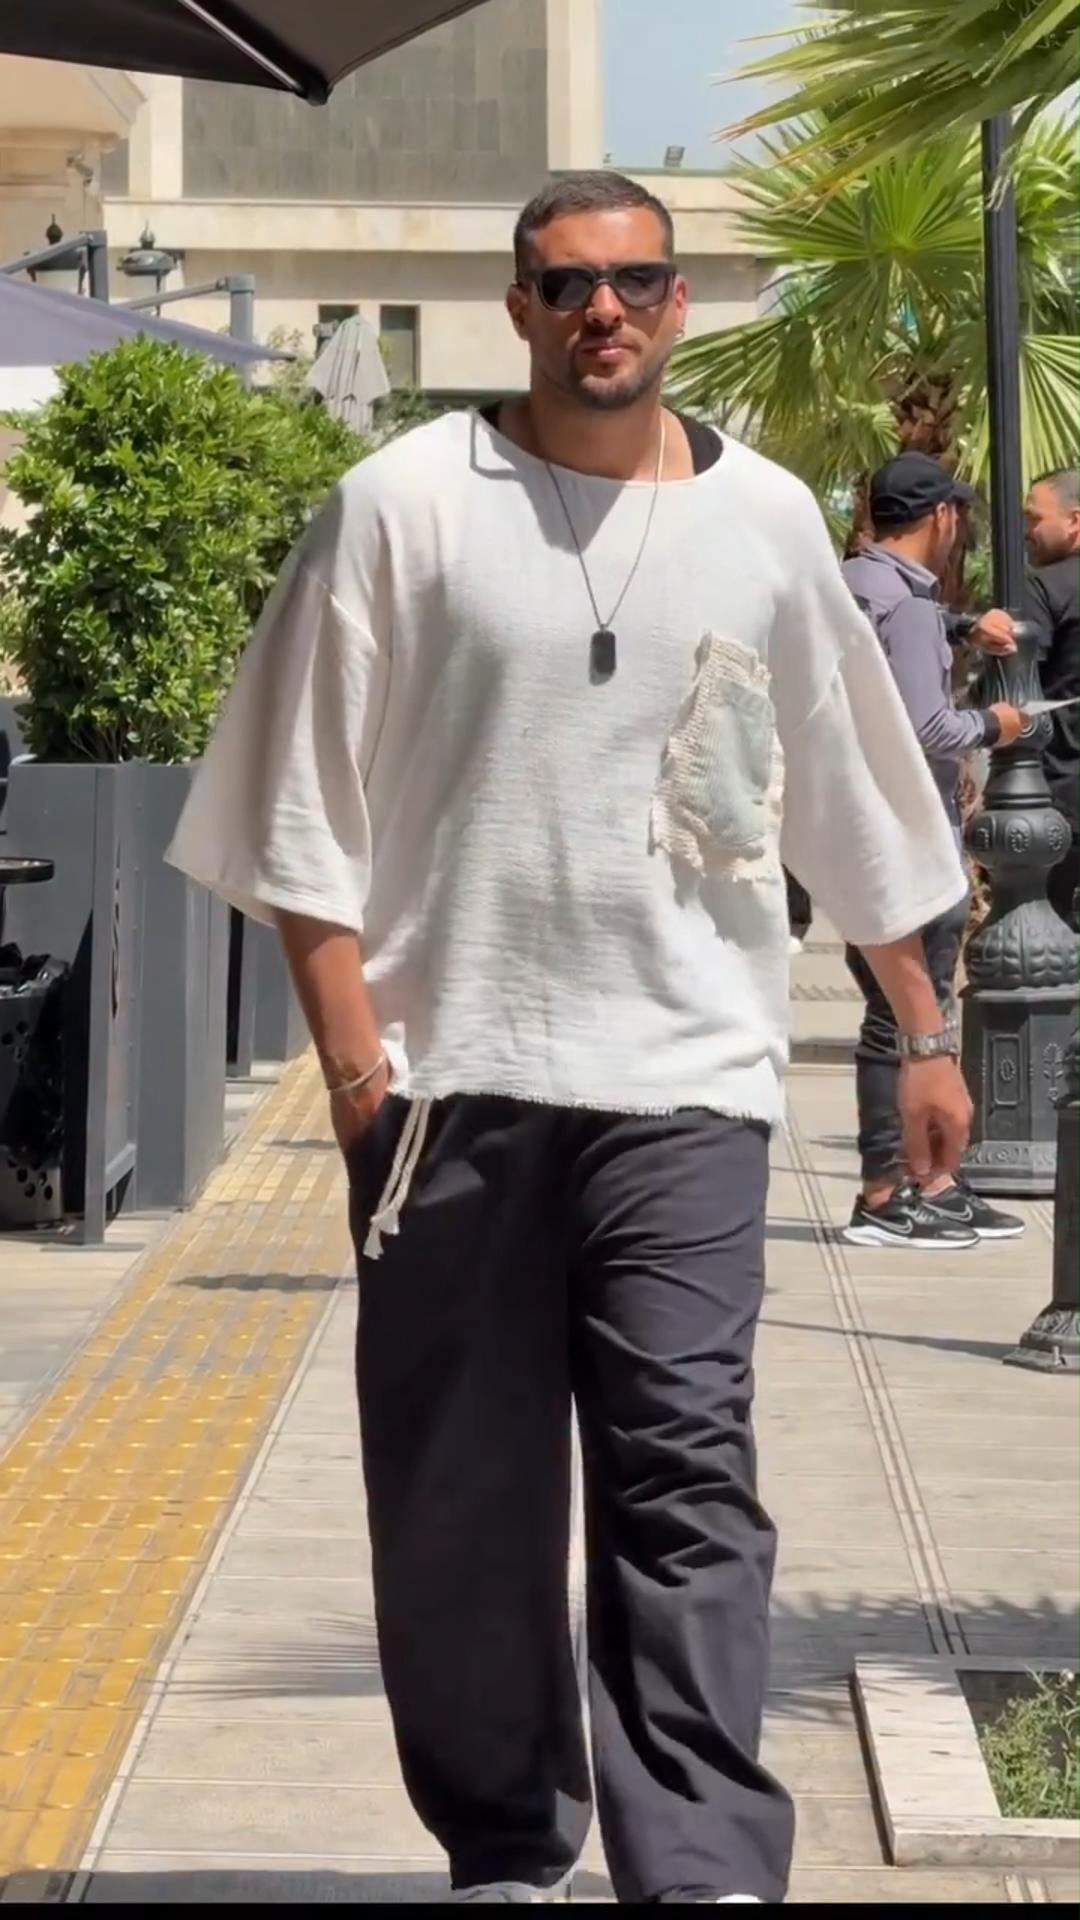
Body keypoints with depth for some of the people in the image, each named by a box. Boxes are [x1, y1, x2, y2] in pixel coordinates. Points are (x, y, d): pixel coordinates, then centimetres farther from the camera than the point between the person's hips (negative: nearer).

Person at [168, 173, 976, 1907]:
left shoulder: (766, 521, 8)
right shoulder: (409, 503, 1)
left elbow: (860, 805, 16)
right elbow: (310, 796, -1)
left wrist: (924, 1035, 17)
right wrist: (351, 1048, -8)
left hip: (683, 1074, 1)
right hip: (451, 1070, 0)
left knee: (686, 1476, -9)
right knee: (461, 1498, 6)